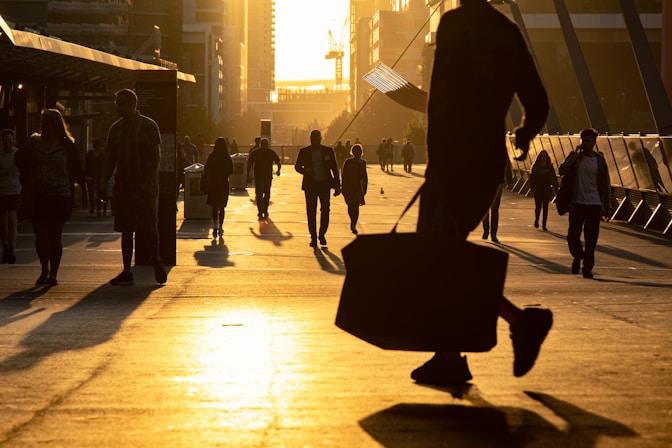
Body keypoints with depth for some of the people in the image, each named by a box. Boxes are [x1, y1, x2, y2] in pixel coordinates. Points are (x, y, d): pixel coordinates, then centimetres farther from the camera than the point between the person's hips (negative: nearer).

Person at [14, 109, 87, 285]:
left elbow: (77, 169, 4)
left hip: (60, 197, -2)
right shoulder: (33, 143, 6)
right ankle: (44, 271, 22)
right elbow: (19, 160, 15)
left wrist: (83, 190, 3)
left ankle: (53, 273, 3)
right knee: (40, 236, 5)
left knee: (54, 236, -4)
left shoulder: (66, 145, 1)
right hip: (37, 197, 2)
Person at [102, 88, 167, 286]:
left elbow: (156, 157, -9)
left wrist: (148, 182, -18)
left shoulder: (148, 126, -5)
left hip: (145, 188, -5)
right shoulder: (115, 128, 11)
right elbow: (111, 159, 16)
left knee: (150, 229, 0)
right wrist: (105, 181, 4)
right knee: (125, 230, 4)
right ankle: (126, 273, 6)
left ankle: (156, 263, 21)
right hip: (123, 187, 5)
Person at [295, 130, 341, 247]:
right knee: (311, 212, 0)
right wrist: (305, 170, -14)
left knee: (325, 210, -10)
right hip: (310, 185, 0)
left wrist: (337, 186, 3)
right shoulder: (304, 152, 4)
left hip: (325, 184, 0)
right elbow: (297, 166, 9)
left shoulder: (328, 151, 5)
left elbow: (334, 169, 8)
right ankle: (313, 237, 7)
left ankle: (322, 234, 8)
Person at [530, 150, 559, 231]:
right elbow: (532, 178, -1)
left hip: (547, 190, 1)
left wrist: (556, 188, -3)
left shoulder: (550, 167, 4)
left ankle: (544, 224, 5)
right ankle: (536, 220, 24)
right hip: (538, 190, -1)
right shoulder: (535, 167, 0)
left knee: (545, 207, 0)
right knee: (538, 206, -4)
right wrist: (532, 189, -10)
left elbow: (554, 178, 5)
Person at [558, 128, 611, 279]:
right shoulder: (575, 156, 2)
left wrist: (607, 202, 7)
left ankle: (587, 268, 8)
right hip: (577, 203, 0)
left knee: (591, 238, 0)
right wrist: (575, 156, -16)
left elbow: (605, 183, 9)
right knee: (573, 235, -2)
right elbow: (561, 171, -13)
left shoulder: (600, 160, 4)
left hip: (594, 204, 0)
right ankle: (578, 256, 28)